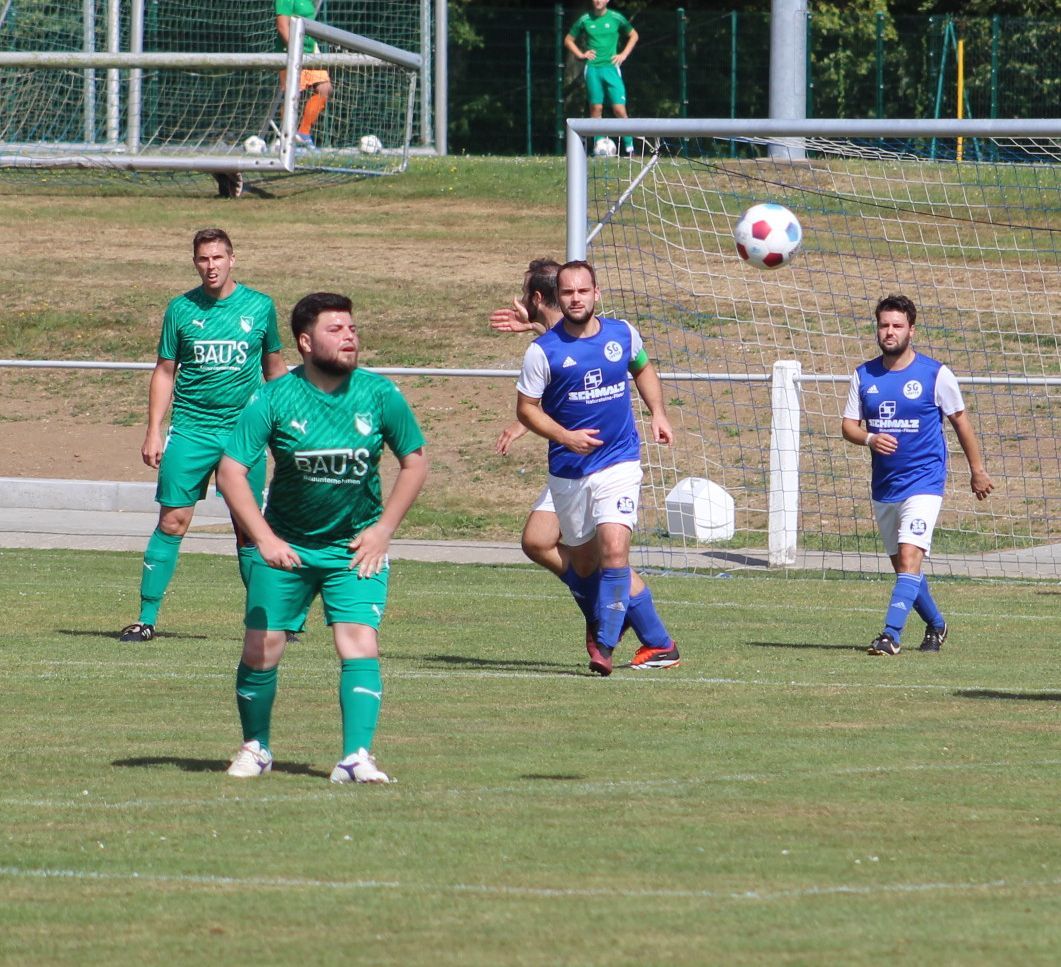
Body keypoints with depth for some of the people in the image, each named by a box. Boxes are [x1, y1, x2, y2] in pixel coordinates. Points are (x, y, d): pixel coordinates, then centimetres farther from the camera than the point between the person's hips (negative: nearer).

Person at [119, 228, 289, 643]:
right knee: (172, 522, -4)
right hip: (190, 431, 0)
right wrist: (153, 431, 0)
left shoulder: (260, 307, 3)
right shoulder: (181, 309, 2)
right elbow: (164, 371, 7)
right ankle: (147, 617, 0)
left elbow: (274, 367, 14)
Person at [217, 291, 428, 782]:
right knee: (261, 650, 3)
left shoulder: (380, 395, -9)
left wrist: (383, 530, -4)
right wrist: (265, 539, -23)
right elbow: (231, 470, -13)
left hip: (356, 548, 0)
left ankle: (356, 756, -18)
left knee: (360, 645, -17)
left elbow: (414, 461, 4)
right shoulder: (274, 399, -13)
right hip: (286, 547, 0)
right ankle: (255, 748, 25)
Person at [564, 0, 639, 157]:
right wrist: (580, 54, 3)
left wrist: (624, 54, 6)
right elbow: (568, 40, 17)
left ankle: (629, 147, -6)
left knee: (619, 109, -9)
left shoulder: (616, 18, 4)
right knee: (596, 108, 1)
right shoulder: (585, 20, 6)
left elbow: (633, 35, 18)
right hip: (592, 69, 1)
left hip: (611, 67, -1)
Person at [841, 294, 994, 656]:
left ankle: (891, 634, -26)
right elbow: (848, 425, 4)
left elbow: (960, 420, 5)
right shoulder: (864, 376, 5)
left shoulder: (935, 374, -5)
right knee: (900, 565, 13)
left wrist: (978, 471, 10)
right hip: (884, 486, 5)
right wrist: (869, 439, -19)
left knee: (909, 558, -19)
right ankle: (935, 626, 33)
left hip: (923, 480, -5)